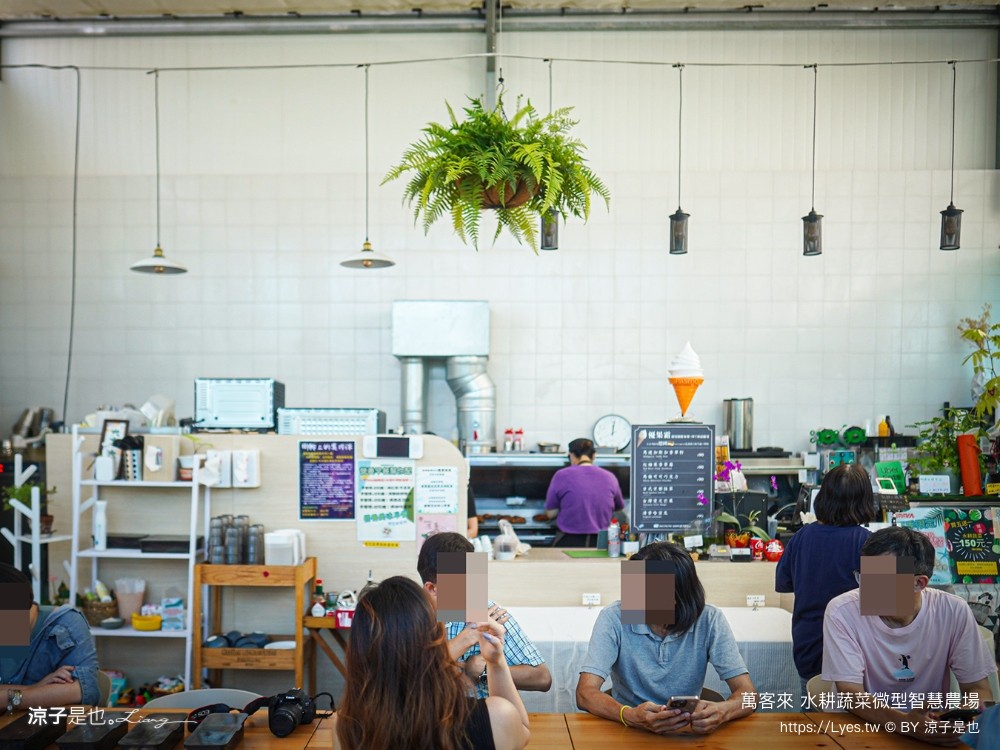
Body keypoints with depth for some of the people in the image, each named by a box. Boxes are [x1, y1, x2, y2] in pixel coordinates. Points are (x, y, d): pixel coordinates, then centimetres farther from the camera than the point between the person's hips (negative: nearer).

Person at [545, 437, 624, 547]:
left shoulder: (562, 475, -5)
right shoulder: (609, 477, 3)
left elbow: (551, 513, 0)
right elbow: (619, 508, 19)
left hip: (569, 542, -2)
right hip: (601, 542, 2)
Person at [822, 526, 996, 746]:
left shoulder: (954, 612, -10)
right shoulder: (842, 612, -16)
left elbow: (979, 689, -4)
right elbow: (852, 695, -17)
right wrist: (906, 723, -35)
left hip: (933, 731, 2)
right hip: (864, 728, -2)